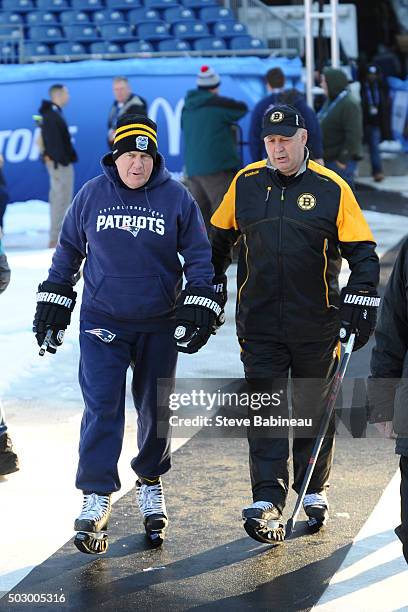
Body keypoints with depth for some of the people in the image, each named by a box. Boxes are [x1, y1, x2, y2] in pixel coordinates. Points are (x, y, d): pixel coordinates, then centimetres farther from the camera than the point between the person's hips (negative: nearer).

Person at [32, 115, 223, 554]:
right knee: (102, 406, -10)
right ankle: (96, 498, -9)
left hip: (159, 325, 1)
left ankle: (150, 484, 30)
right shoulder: (91, 195, -2)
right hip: (102, 320, -1)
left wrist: (200, 307, -7)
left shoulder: (176, 198, -3)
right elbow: (68, 250, 10)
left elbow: (199, 255, 2)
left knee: (155, 407, 11)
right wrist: (52, 302, 9)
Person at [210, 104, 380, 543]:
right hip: (259, 321, 1)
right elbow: (220, 240, 18)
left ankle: (313, 490, 27)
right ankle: (267, 500, -5)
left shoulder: (331, 188, -4)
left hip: (317, 323, -1)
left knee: (315, 408, 10)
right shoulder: (245, 183, 3)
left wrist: (359, 298, -14)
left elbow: (362, 251, -2)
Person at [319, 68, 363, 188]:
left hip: (341, 161, -10)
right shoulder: (330, 101, 13)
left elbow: (353, 135, -23)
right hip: (328, 159, 10)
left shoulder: (349, 104, -17)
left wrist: (343, 159, -23)